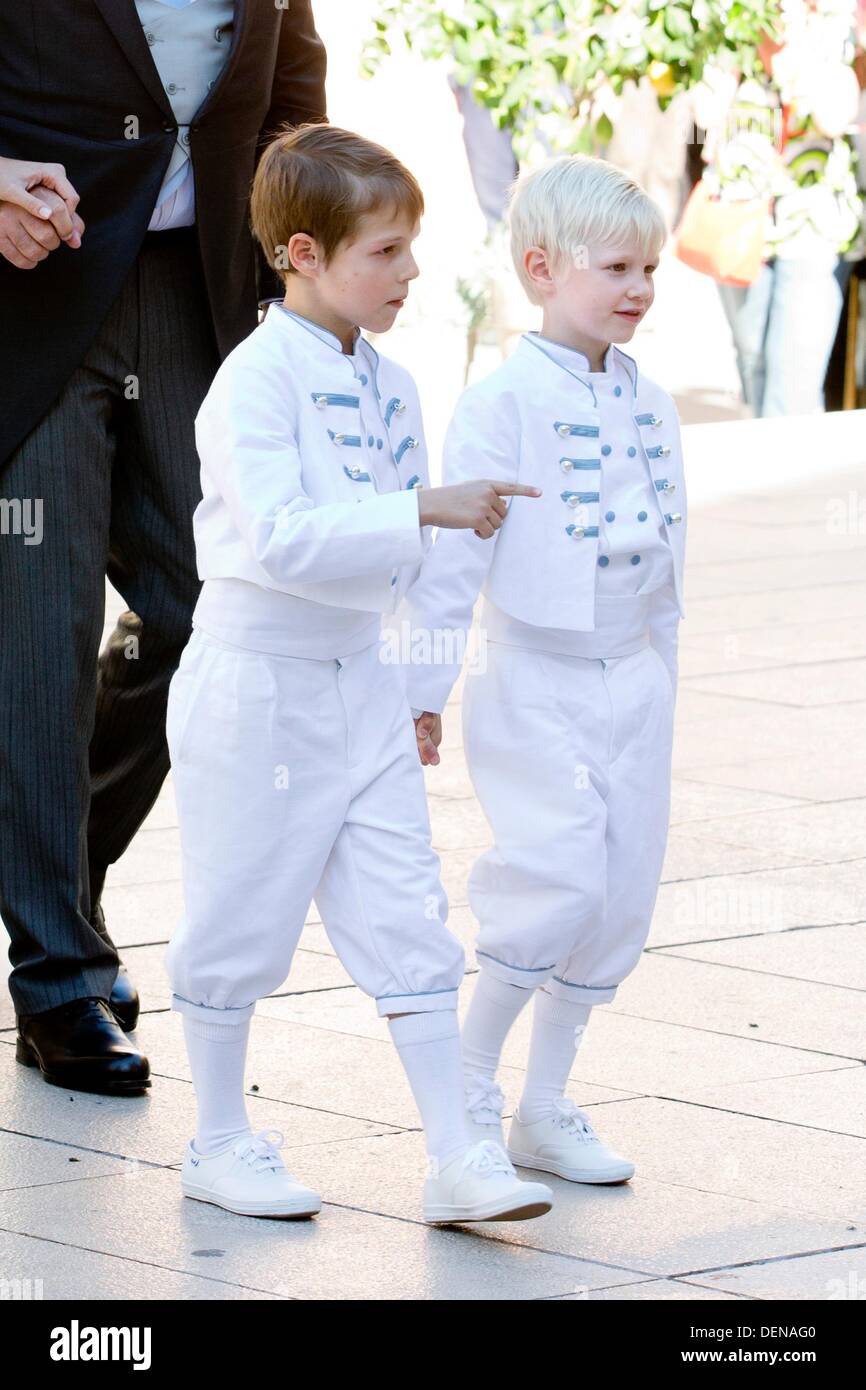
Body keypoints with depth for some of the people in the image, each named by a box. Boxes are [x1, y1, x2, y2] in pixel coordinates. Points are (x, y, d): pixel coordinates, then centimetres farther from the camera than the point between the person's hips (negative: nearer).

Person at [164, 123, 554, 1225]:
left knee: (407, 919, 3)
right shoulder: (256, 381, -16)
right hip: (257, 682, -6)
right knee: (240, 919, 5)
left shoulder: (390, 387, 7)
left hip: (360, 683, 6)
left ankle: (457, 1156, 4)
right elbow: (280, 536, -27)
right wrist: (424, 510, -29)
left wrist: (419, 692, 16)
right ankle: (220, 1142, 21)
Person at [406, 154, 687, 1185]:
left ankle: (545, 1108, 19)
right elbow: (454, 549, -11)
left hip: (630, 683, 7)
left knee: (620, 893, 7)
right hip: (532, 684, -7)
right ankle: (467, 1081, 1)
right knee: (558, 874, -18)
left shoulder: (651, 405, 9)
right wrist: (425, 685, -11)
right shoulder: (504, 401, -11)